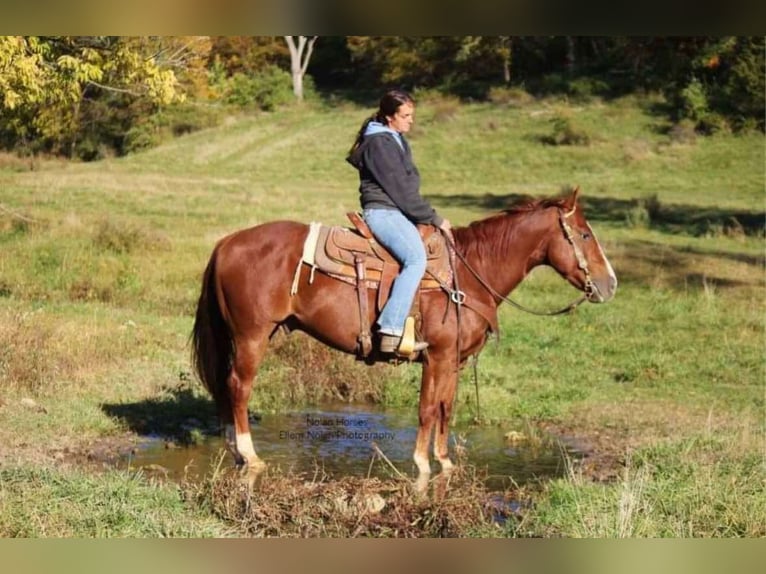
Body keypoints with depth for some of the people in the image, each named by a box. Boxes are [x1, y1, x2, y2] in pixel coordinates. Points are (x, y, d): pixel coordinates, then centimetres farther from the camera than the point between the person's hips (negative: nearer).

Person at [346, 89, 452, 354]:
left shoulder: (397, 141, 20)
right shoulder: (378, 143, -11)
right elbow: (400, 190, -14)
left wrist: (433, 218, 13)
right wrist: (434, 219, -10)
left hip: (398, 213, 11)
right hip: (382, 212, -11)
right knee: (416, 259, -31)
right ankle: (391, 332, -41)